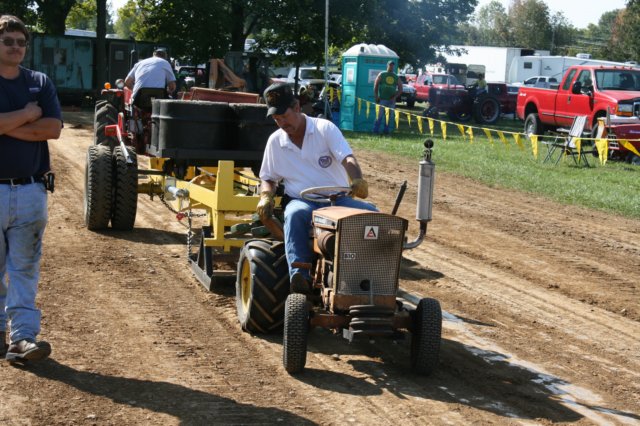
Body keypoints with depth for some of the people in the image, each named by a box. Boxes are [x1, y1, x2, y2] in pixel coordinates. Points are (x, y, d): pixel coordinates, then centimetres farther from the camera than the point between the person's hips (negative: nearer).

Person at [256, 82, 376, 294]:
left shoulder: (325, 128, 1)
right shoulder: (275, 141, 11)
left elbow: (347, 159, -13)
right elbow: (268, 178, 20)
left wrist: (358, 181, -35)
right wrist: (266, 196, -5)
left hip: (338, 198, 0)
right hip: (301, 201, 0)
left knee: (370, 212, -30)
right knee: (295, 214, -38)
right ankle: (299, 276, -46)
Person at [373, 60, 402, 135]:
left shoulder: (396, 77, 11)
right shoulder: (381, 75, 5)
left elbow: (400, 89, 10)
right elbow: (375, 86, 3)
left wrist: (395, 97, -5)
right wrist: (376, 97, -5)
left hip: (391, 100, 3)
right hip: (382, 99, -3)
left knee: (389, 117, 5)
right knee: (379, 115, -6)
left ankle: (386, 130, 13)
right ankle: (375, 130, -1)